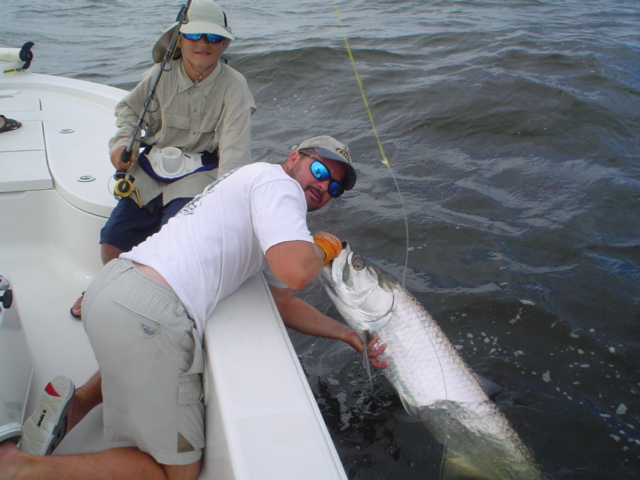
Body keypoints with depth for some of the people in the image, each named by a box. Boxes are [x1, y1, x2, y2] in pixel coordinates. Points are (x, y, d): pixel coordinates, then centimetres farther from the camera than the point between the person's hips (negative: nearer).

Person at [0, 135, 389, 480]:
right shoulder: (277, 181, -2)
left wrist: (346, 333, 29)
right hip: (146, 310, -10)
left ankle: (77, 402, 23)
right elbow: (294, 271, -20)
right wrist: (322, 248, 2)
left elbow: (282, 301, 29)